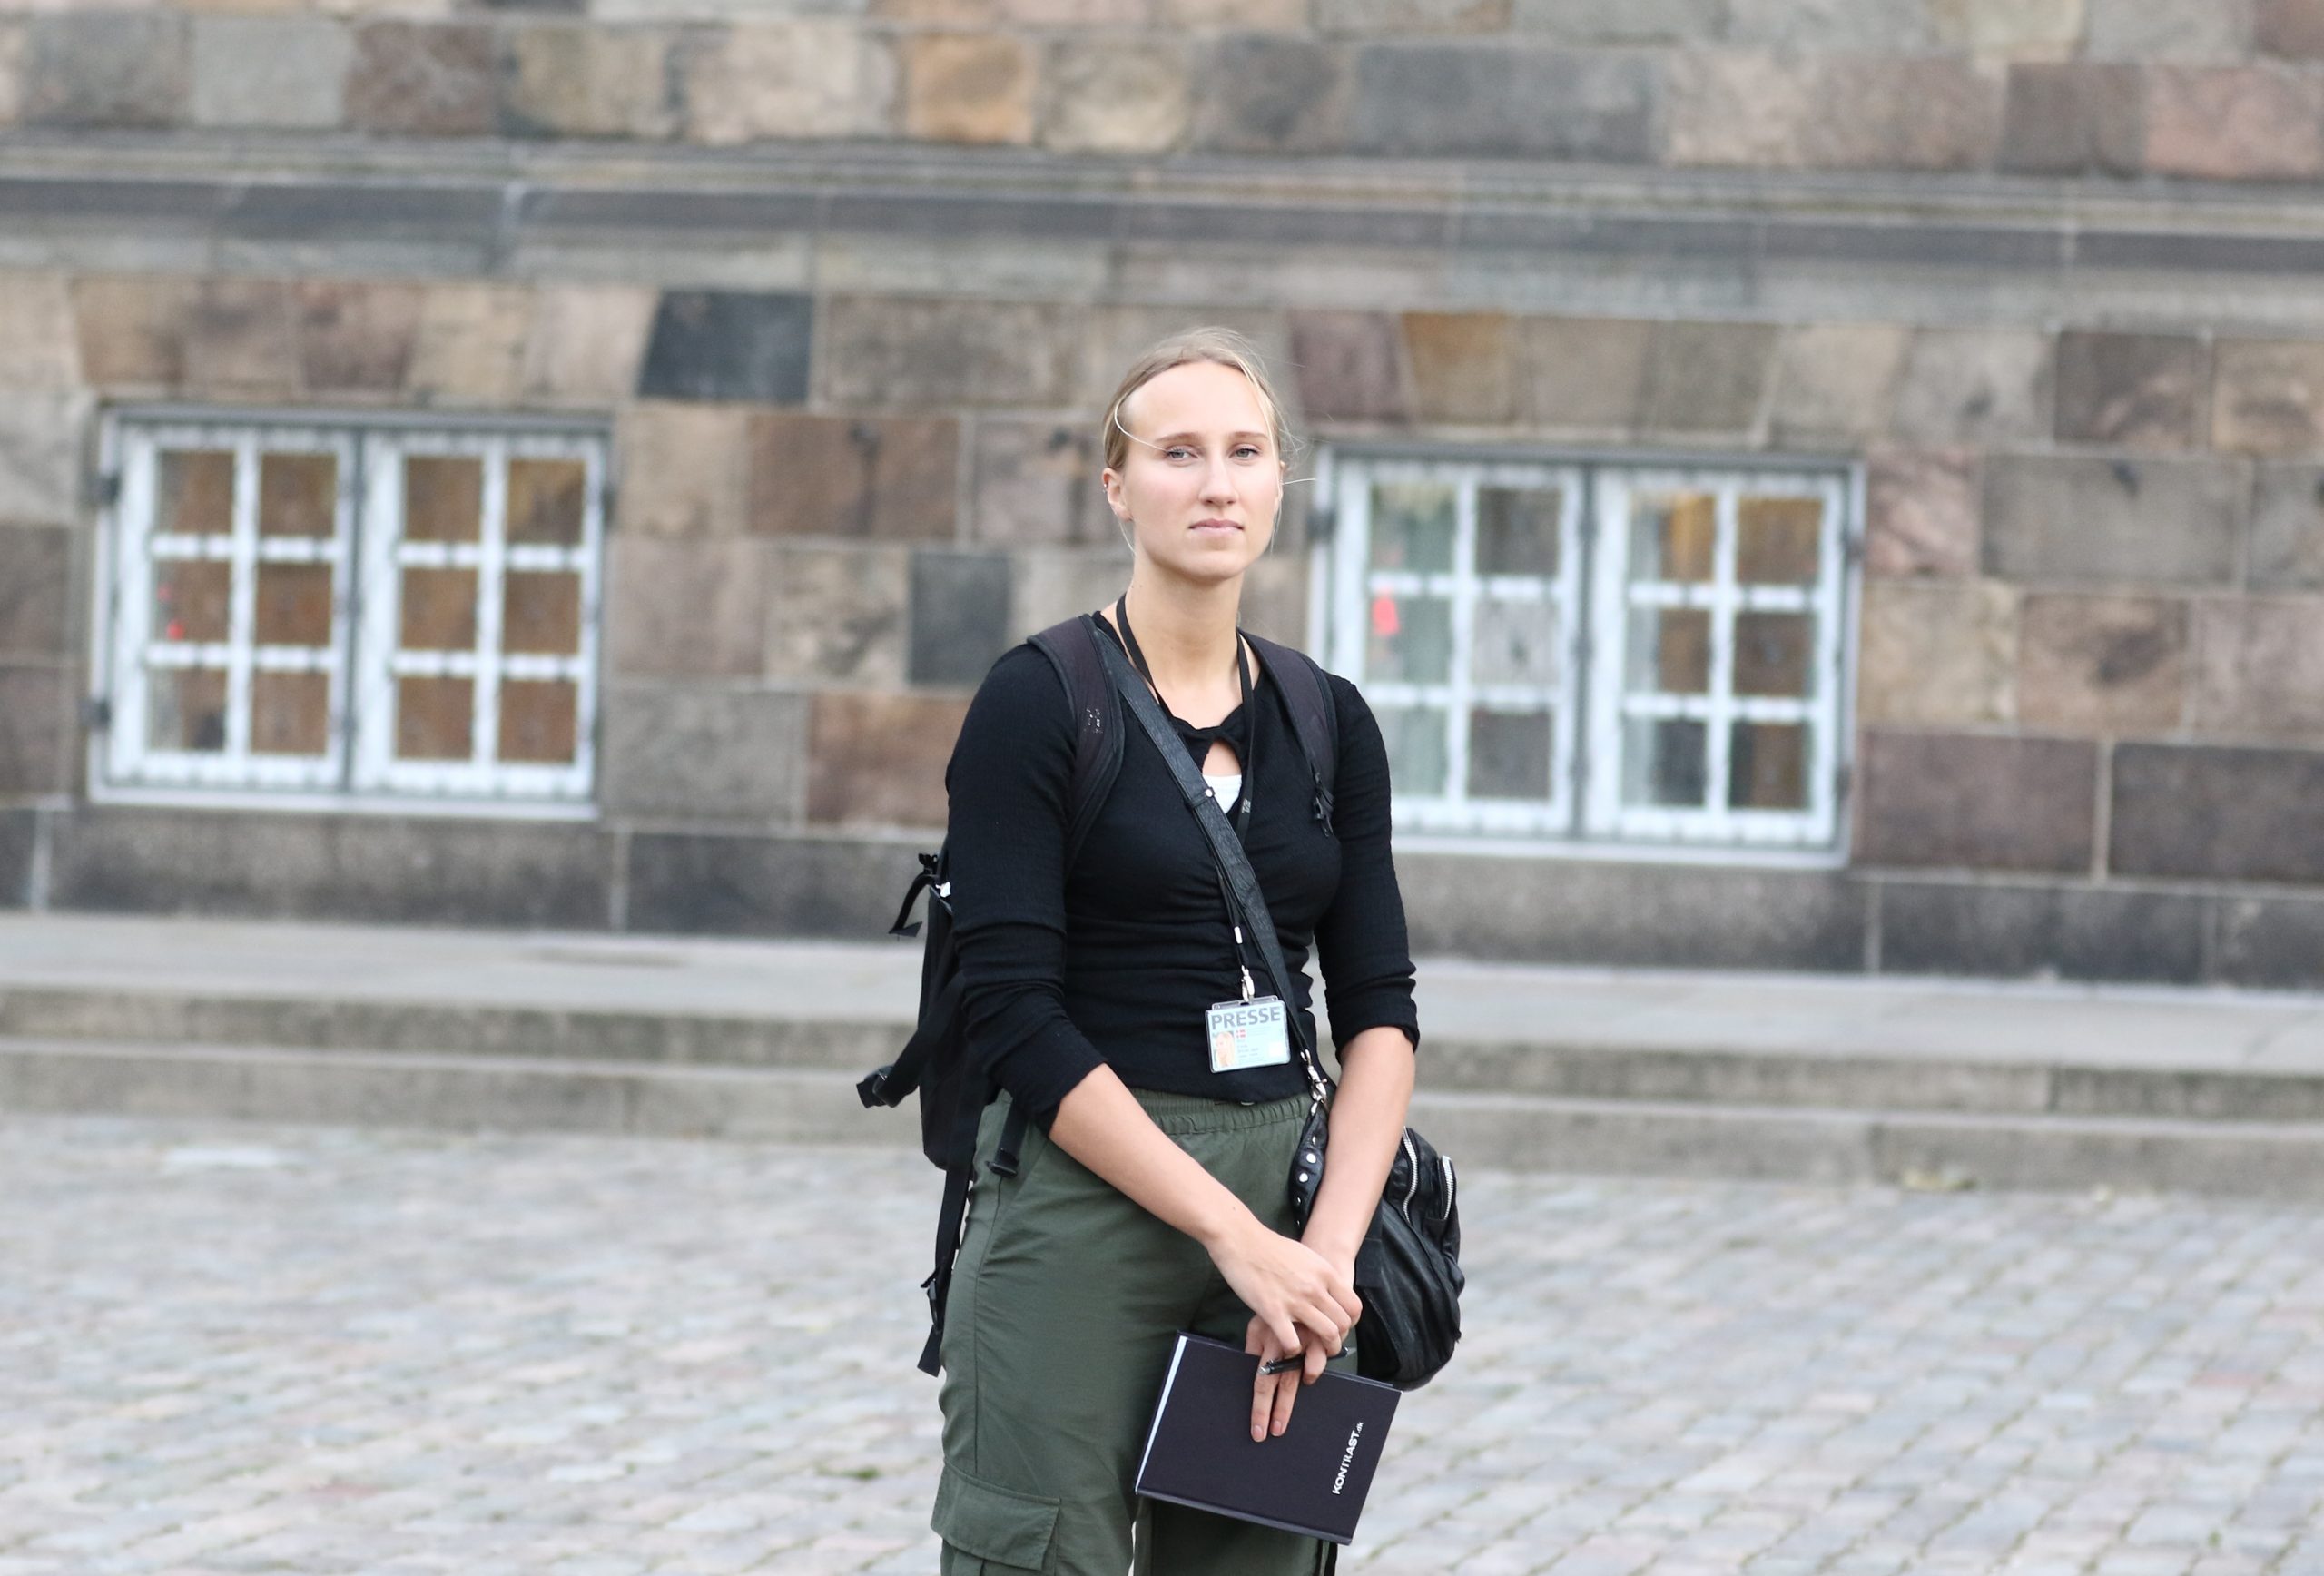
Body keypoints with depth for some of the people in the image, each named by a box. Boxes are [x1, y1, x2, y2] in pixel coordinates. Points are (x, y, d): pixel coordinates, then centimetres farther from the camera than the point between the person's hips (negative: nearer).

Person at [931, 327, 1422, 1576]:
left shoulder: (1328, 722, 11)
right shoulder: (1039, 702, -4)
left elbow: (1378, 1010, 7)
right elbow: (1015, 1016, -11)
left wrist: (1328, 1247, -9)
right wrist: (1237, 1235, -16)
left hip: (1285, 1213, 5)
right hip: (1081, 1202, -5)